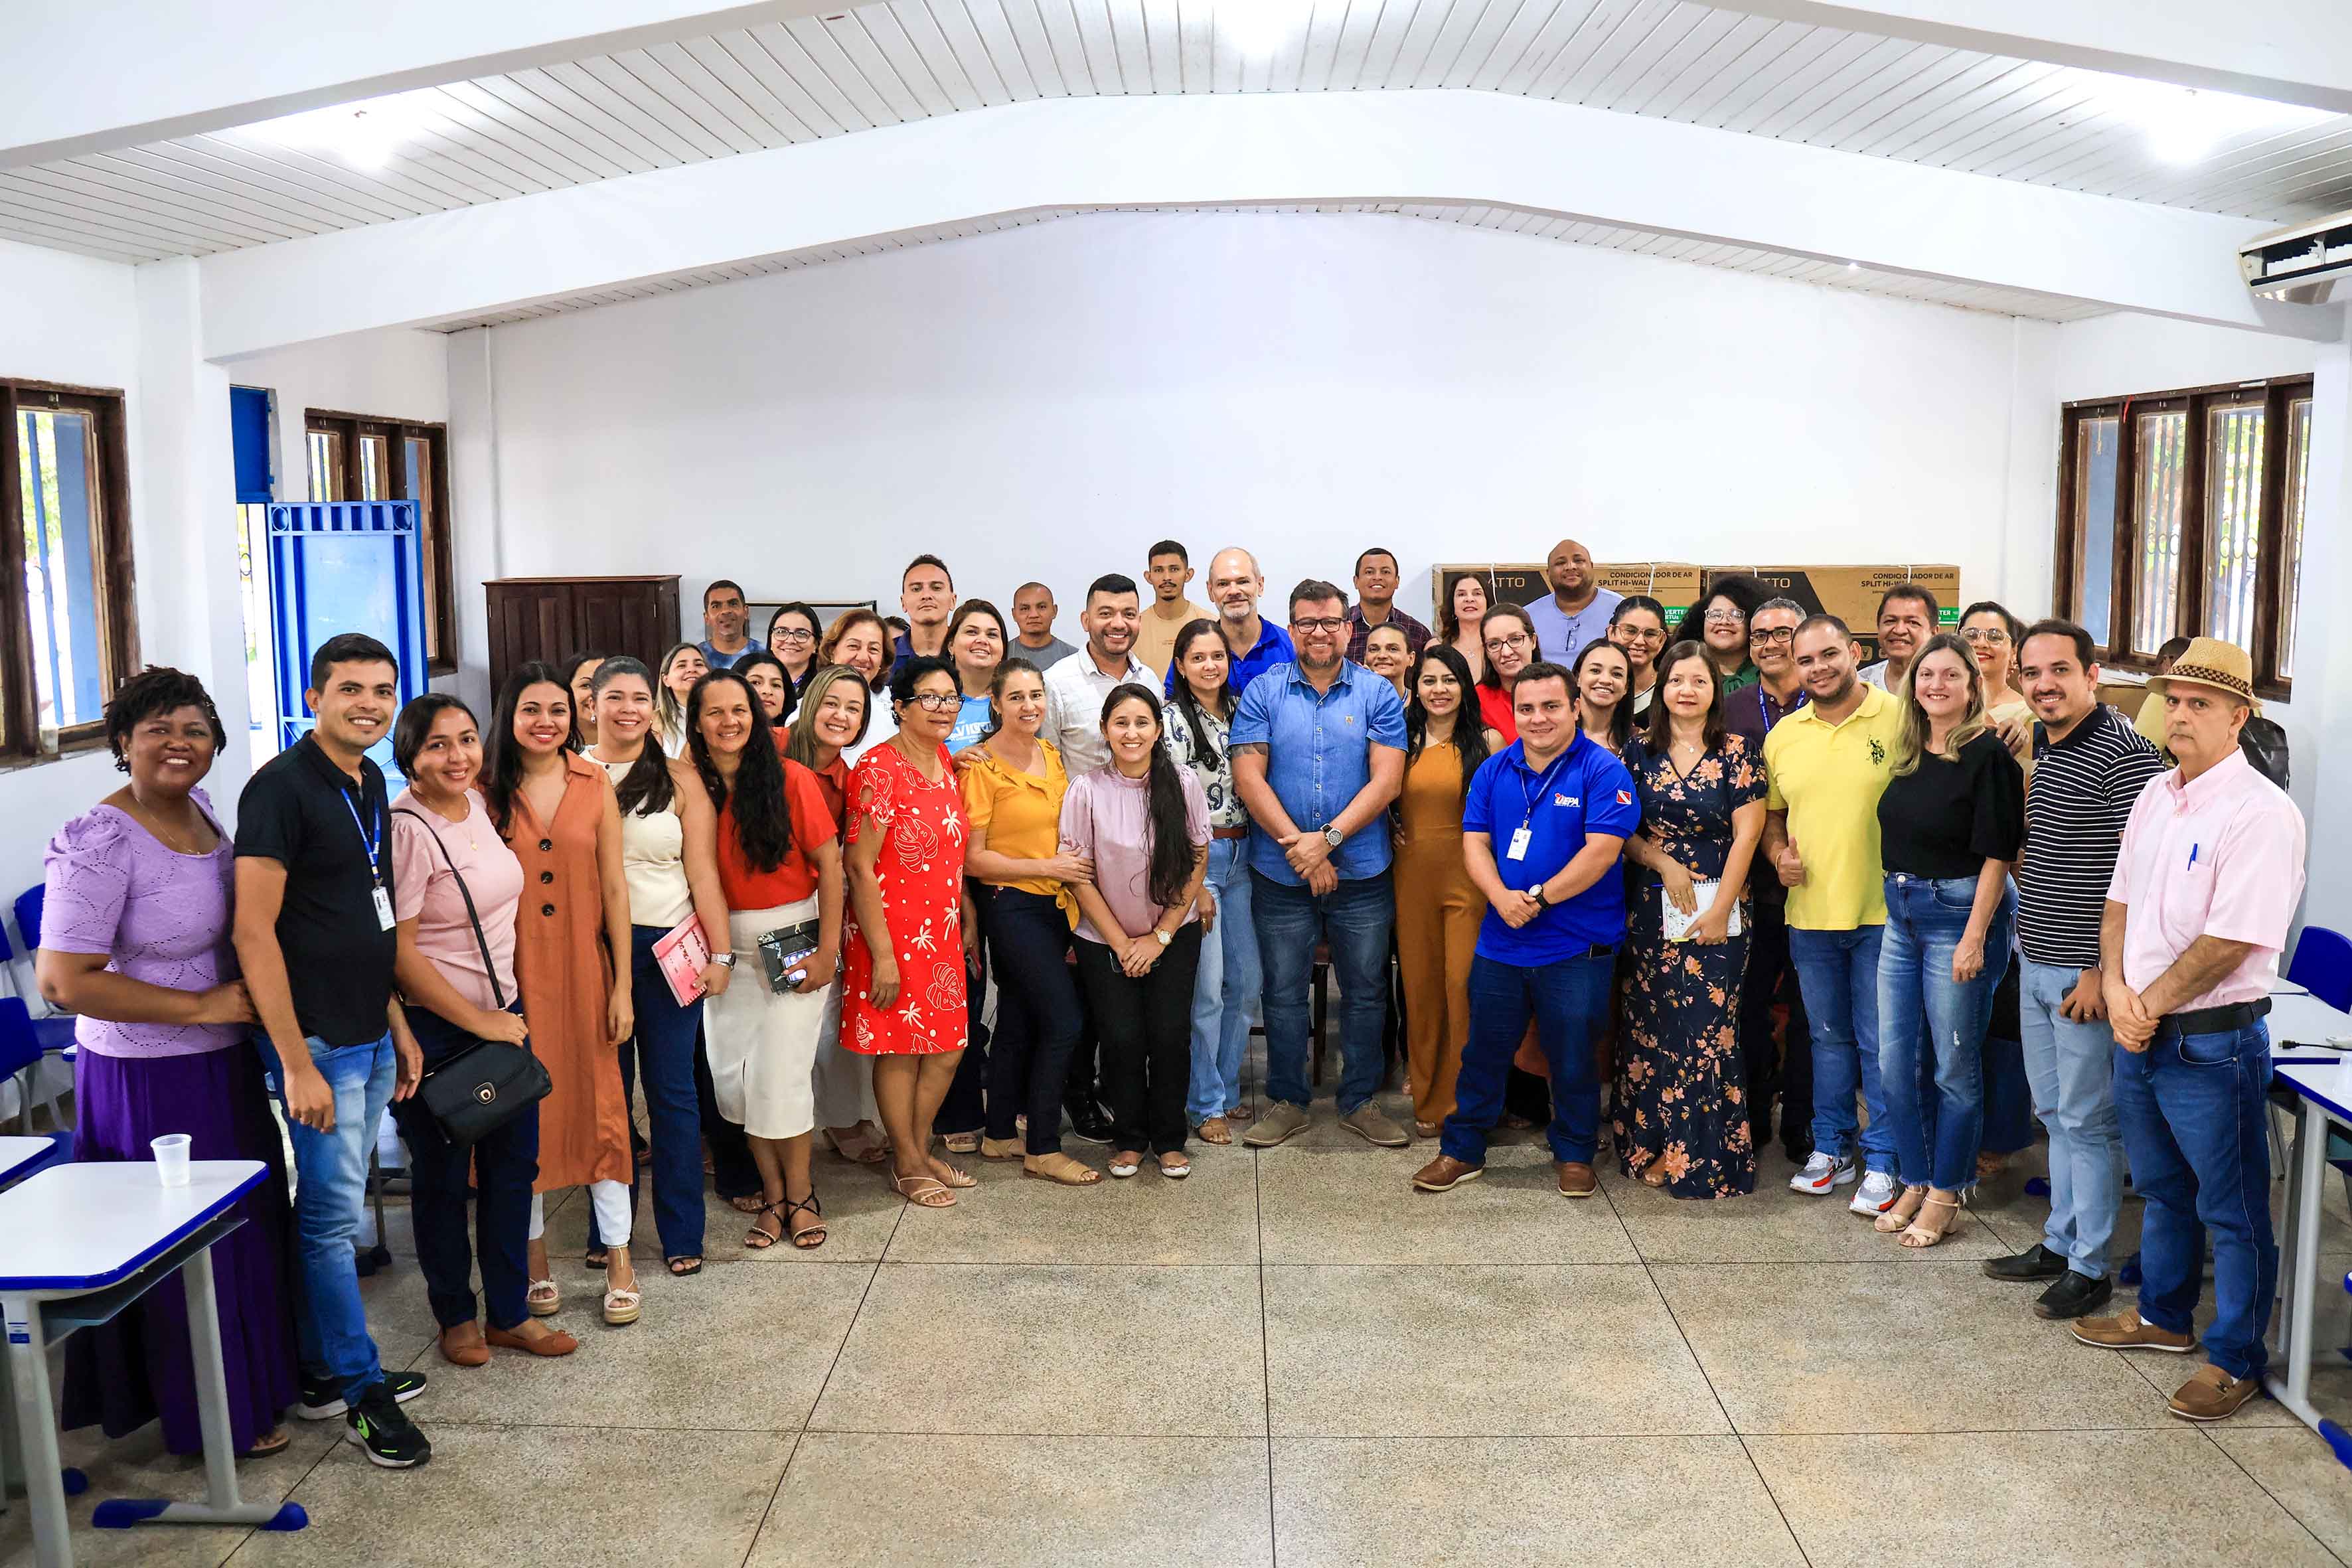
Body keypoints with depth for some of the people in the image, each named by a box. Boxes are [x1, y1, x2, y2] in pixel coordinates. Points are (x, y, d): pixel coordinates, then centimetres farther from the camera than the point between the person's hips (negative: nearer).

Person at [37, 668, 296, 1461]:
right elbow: (63, 980, -24)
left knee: (246, 1225, 19)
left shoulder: (199, 809, 3)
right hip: (152, 1081, -8)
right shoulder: (102, 844, -21)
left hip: (222, 1064, 8)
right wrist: (202, 1007, -21)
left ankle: (250, 1378, 39)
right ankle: (214, 1417, 24)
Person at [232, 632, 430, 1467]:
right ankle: (361, 1391, 12)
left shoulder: (370, 783, 10)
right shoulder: (281, 787, -15)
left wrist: (398, 1027, 16)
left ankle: (323, 1370, 28)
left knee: (333, 1209, 16)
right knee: (333, 1215, 1)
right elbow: (254, 932, -19)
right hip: (315, 1041, -8)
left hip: (370, 1038, 8)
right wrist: (297, 1062, -20)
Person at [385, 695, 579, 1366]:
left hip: (501, 1013, 7)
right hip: (437, 1028, -7)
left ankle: (509, 1313, 26)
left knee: (514, 1165, 12)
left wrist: (505, 1015, 15)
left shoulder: (477, 803, 4)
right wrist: (478, 1022, -14)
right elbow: (398, 952, -20)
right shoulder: (407, 830, -19)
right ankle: (456, 1315, 27)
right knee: (442, 1178, 9)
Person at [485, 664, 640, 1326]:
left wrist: (623, 984, -2)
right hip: (514, 974, -1)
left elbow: (614, 887, 1)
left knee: (599, 1105, 4)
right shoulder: (486, 792, -2)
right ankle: (535, 1260, 22)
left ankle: (618, 1261, 14)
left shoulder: (595, 785, 2)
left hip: (584, 970, 1)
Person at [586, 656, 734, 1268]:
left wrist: (720, 953, -5)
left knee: (673, 1090, 4)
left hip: (666, 947, -1)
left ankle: (682, 1232, 13)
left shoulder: (679, 778, 2)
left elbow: (703, 874, 1)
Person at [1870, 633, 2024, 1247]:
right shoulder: (1910, 753, 9)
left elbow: (1997, 853, -14)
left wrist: (1975, 937, -17)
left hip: (1959, 913, -7)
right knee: (1896, 1063, 10)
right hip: (1902, 914, 7)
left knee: (1954, 1068, 4)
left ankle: (1945, 1196, 17)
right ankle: (1915, 1183, 25)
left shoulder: (1986, 754, -11)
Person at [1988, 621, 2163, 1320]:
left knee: (2088, 1119, 2)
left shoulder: (2122, 752, -17)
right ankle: (2060, 1243, 30)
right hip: (2035, 964, 9)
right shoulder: (2042, 745, 10)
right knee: (2054, 1112, 18)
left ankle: (2090, 1268, 14)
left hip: (2085, 972, -8)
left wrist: (2102, 969, -20)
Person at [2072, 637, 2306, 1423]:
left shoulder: (2261, 814, -18)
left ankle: (2236, 1360, 21)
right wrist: (2117, 989, -5)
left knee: (2231, 1210, 7)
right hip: (2138, 1034, 8)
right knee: (2160, 1188, 23)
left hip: (2212, 1042, -8)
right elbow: (2119, 902, 11)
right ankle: (2162, 1316, 40)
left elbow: (2229, 945, -23)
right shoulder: (2155, 796, 7)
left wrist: (2151, 1006, -14)